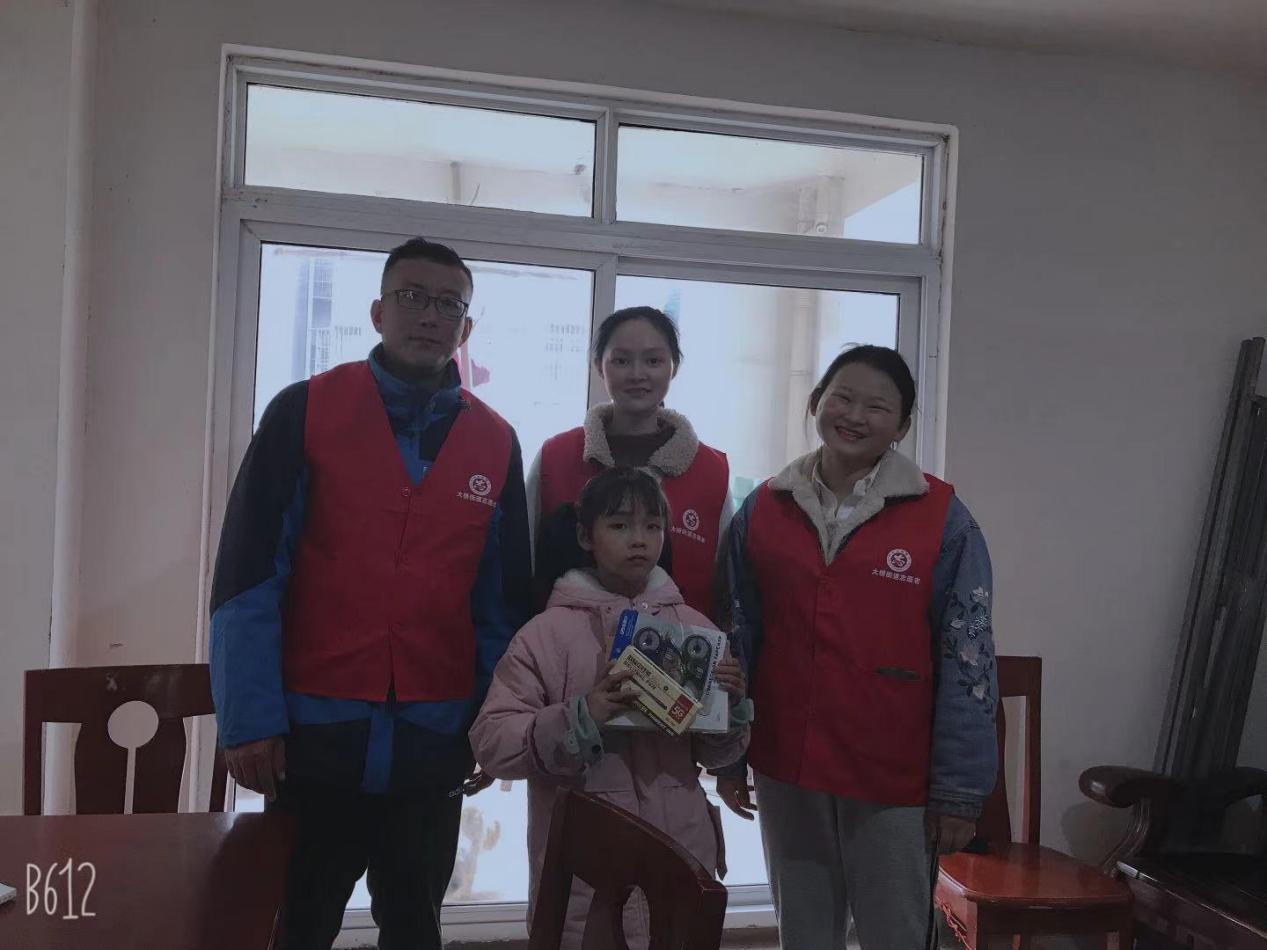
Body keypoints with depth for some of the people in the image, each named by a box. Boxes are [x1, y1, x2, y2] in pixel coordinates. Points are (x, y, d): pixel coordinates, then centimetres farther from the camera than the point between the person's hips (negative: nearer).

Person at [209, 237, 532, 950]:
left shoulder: (496, 443, 4)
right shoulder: (305, 411, -4)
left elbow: (504, 596, 7)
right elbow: (249, 574, -7)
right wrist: (249, 719, -12)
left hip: (433, 745, 3)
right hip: (314, 732, -2)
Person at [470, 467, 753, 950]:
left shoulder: (695, 629, 4)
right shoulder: (545, 633, -6)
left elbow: (716, 755, 10)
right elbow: (491, 742, -10)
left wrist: (730, 707, -10)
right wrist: (580, 719, -22)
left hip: (682, 863, 3)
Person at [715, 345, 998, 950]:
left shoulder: (943, 519, -8)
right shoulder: (762, 511, 1)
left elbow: (966, 660, -7)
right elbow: (737, 642, 6)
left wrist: (959, 788, -7)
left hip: (895, 779, -3)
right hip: (785, 772, 3)